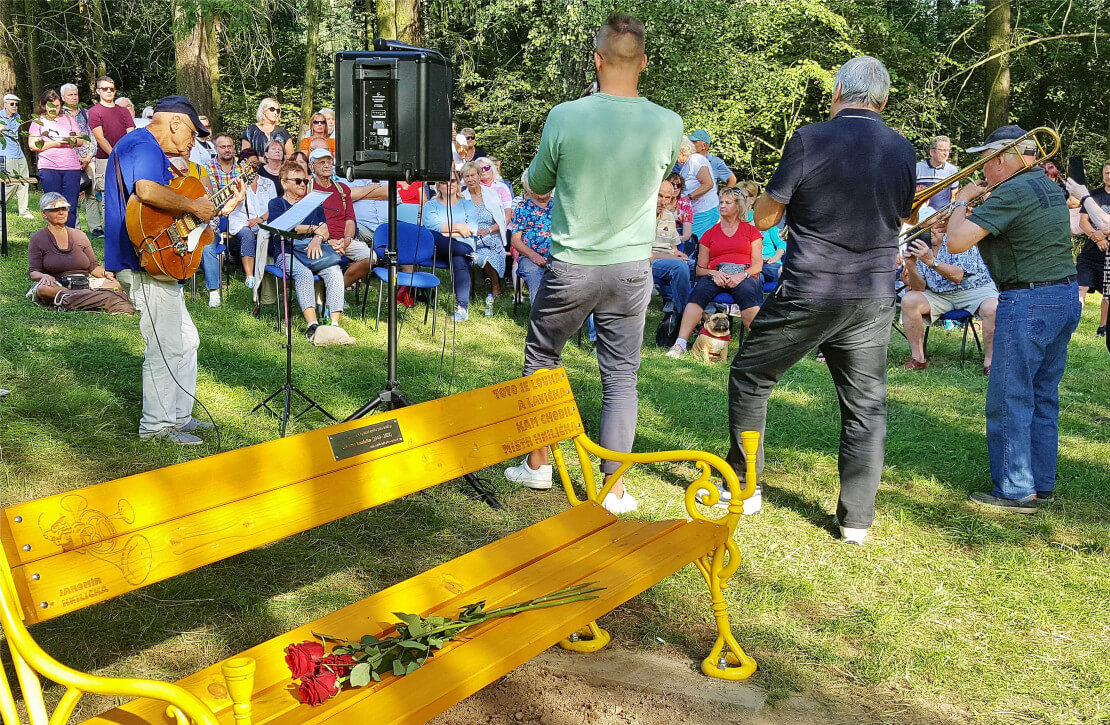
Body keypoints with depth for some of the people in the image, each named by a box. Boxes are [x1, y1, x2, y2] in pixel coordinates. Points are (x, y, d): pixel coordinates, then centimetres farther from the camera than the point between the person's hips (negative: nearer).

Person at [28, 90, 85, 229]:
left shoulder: (68, 119, 17)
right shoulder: (38, 121, 9)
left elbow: (81, 141, 16)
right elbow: (32, 145, -1)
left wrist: (72, 141, -6)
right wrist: (54, 144, -10)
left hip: (71, 167, 2)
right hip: (48, 168, -2)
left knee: (71, 206, -5)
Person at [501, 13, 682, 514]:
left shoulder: (565, 118, -14)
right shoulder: (668, 125, -8)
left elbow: (534, 185, 2)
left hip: (571, 266, -1)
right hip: (632, 269, 2)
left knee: (541, 360, 18)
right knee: (621, 376, 9)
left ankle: (537, 463, 29)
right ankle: (614, 487, 12)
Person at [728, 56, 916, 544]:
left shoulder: (810, 140, -11)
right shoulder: (903, 151, 4)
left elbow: (764, 217, -5)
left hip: (807, 296, -4)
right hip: (874, 300, 4)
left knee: (750, 378, 14)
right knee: (866, 406, 10)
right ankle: (857, 519, 13)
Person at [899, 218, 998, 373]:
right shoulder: (920, 246, 2)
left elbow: (957, 277, -25)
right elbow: (920, 288, -4)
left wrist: (931, 261, -36)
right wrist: (911, 269, -24)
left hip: (975, 289, -4)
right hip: (939, 295, 4)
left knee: (992, 308, -34)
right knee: (909, 300, -20)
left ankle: (989, 361, -20)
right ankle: (918, 358, -14)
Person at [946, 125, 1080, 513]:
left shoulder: (1011, 193, -16)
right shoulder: (1050, 187, 14)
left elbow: (957, 242, -20)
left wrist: (961, 202, -4)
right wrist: (977, 206, 15)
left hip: (1028, 302, -10)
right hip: (1066, 295, 10)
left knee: (1010, 401, -2)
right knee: (1043, 397, 16)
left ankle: (1016, 492, 3)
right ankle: (1042, 483, 23)